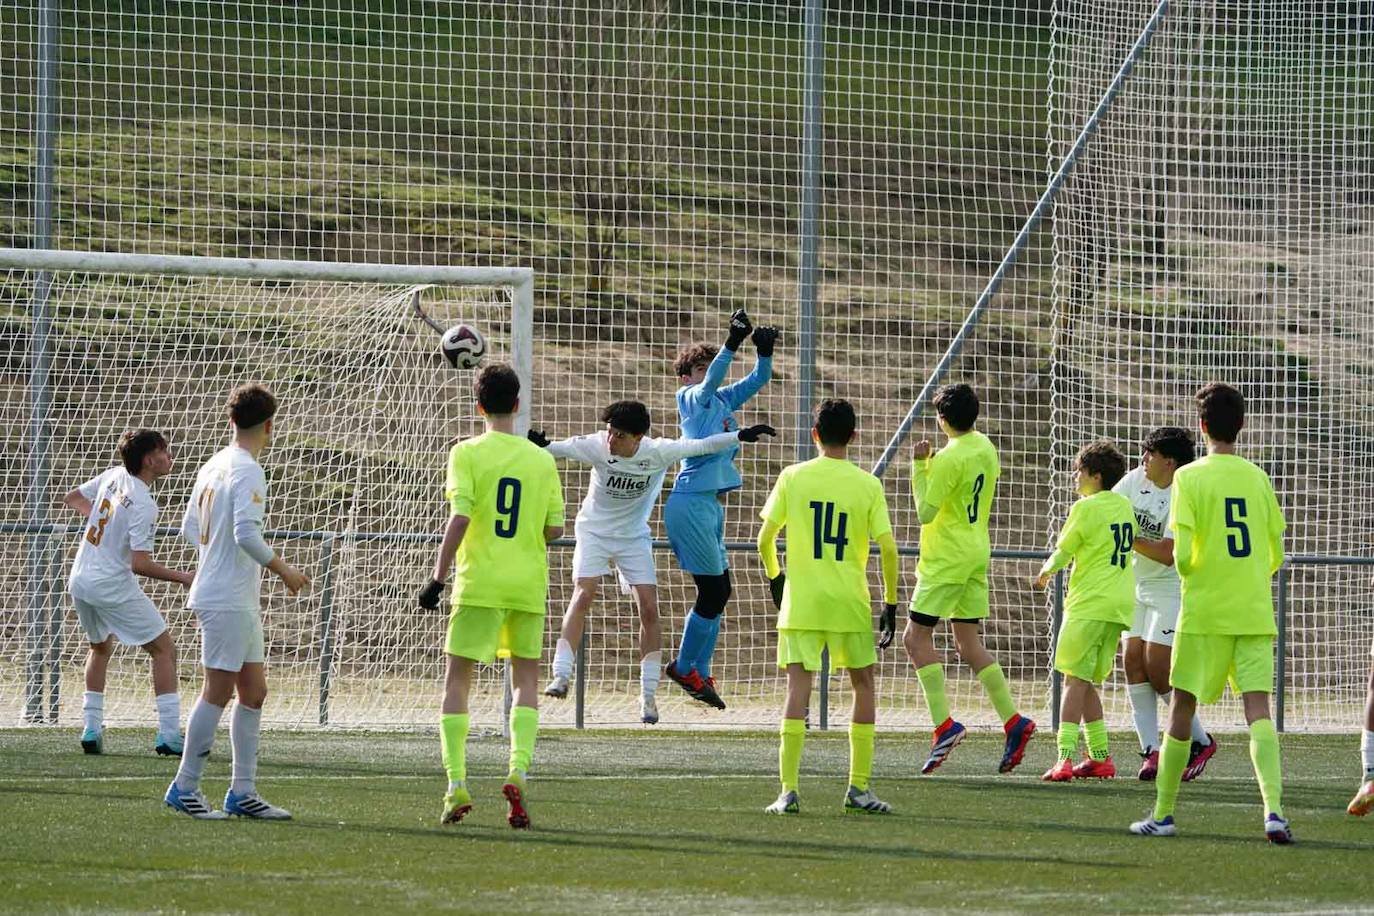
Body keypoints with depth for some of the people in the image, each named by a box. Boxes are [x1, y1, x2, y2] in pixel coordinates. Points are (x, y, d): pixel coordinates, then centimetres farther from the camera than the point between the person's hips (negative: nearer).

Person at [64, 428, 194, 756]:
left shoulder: (114, 476, 3)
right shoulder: (144, 505, -19)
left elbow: (72, 498, 20)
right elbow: (140, 564, -22)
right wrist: (182, 578, -14)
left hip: (80, 581, 8)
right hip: (114, 586, -8)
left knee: (100, 647, 29)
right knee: (164, 650, 1)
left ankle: (91, 728, 20)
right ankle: (169, 735, -7)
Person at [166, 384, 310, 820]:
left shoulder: (213, 466, 13)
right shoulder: (247, 471, -14)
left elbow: (190, 529, 18)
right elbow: (246, 533, -24)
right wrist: (282, 569, -12)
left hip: (239, 602, 9)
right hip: (228, 600, -9)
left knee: (254, 691, 10)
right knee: (218, 690, -5)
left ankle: (243, 792, 11)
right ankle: (185, 787, -1)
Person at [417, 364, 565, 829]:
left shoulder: (468, 454, -5)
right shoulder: (542, 460, 5)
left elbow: (460, 517, -14)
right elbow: (554, 529, 7)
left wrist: (439, 577, -10)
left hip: (479, 582, -3)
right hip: (528, 585, 3)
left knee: (457, 680, 5)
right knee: (526, 679, 13)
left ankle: (457, 785, -4)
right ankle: (518, 770, -7)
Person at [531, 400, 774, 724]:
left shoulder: (658, 453, -19)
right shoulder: (597, 446, -21)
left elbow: (703, 446, -11)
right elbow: (564, 448, -29)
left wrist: (741, 436, -17)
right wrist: (541, 444, -50)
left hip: (634, 538, 2)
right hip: (594, 530, -2)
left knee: (649, 610, -6)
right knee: (583, 594, -22)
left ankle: (648, 695, 2)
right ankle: (561, 677, -21)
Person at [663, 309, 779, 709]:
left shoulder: (722, 401, 16)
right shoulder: (691, 399, -5)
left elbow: (757, 380, 17)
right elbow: (711, 380, -24)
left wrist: (765, 350, -2)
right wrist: (733, 343, -35)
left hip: (711, 505, 9)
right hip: (692, 503, -9)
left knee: (719, 592, 11)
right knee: (712, 591, -6)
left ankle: (700, 674, 17)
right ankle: (684, 669, 7)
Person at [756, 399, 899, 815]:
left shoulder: (793, 477, 0)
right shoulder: (868, 485, -1)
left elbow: (765, 536, 2)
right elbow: (887, 547, -4)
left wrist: (774, 577, 20)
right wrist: (890, 604, 5)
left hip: (800, 599, 0)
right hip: (850, 602, 0)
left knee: (798, 687, -2)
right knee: (863, 685, 16)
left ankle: (789, 790, -11)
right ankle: (859, 788, 14)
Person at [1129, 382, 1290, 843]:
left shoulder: (1190, 477, -6)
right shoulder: (1257, 477, 6)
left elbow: (1183, 555, -13)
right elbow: (1275, 556, 10)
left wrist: (1190, 573, 9)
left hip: (1205, 612, -3)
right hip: (1255, 613, 3)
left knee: (1182, 707, 9)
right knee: (1258, 709, -5)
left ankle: (1163, 813, 14)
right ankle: (1274, 810, -22)